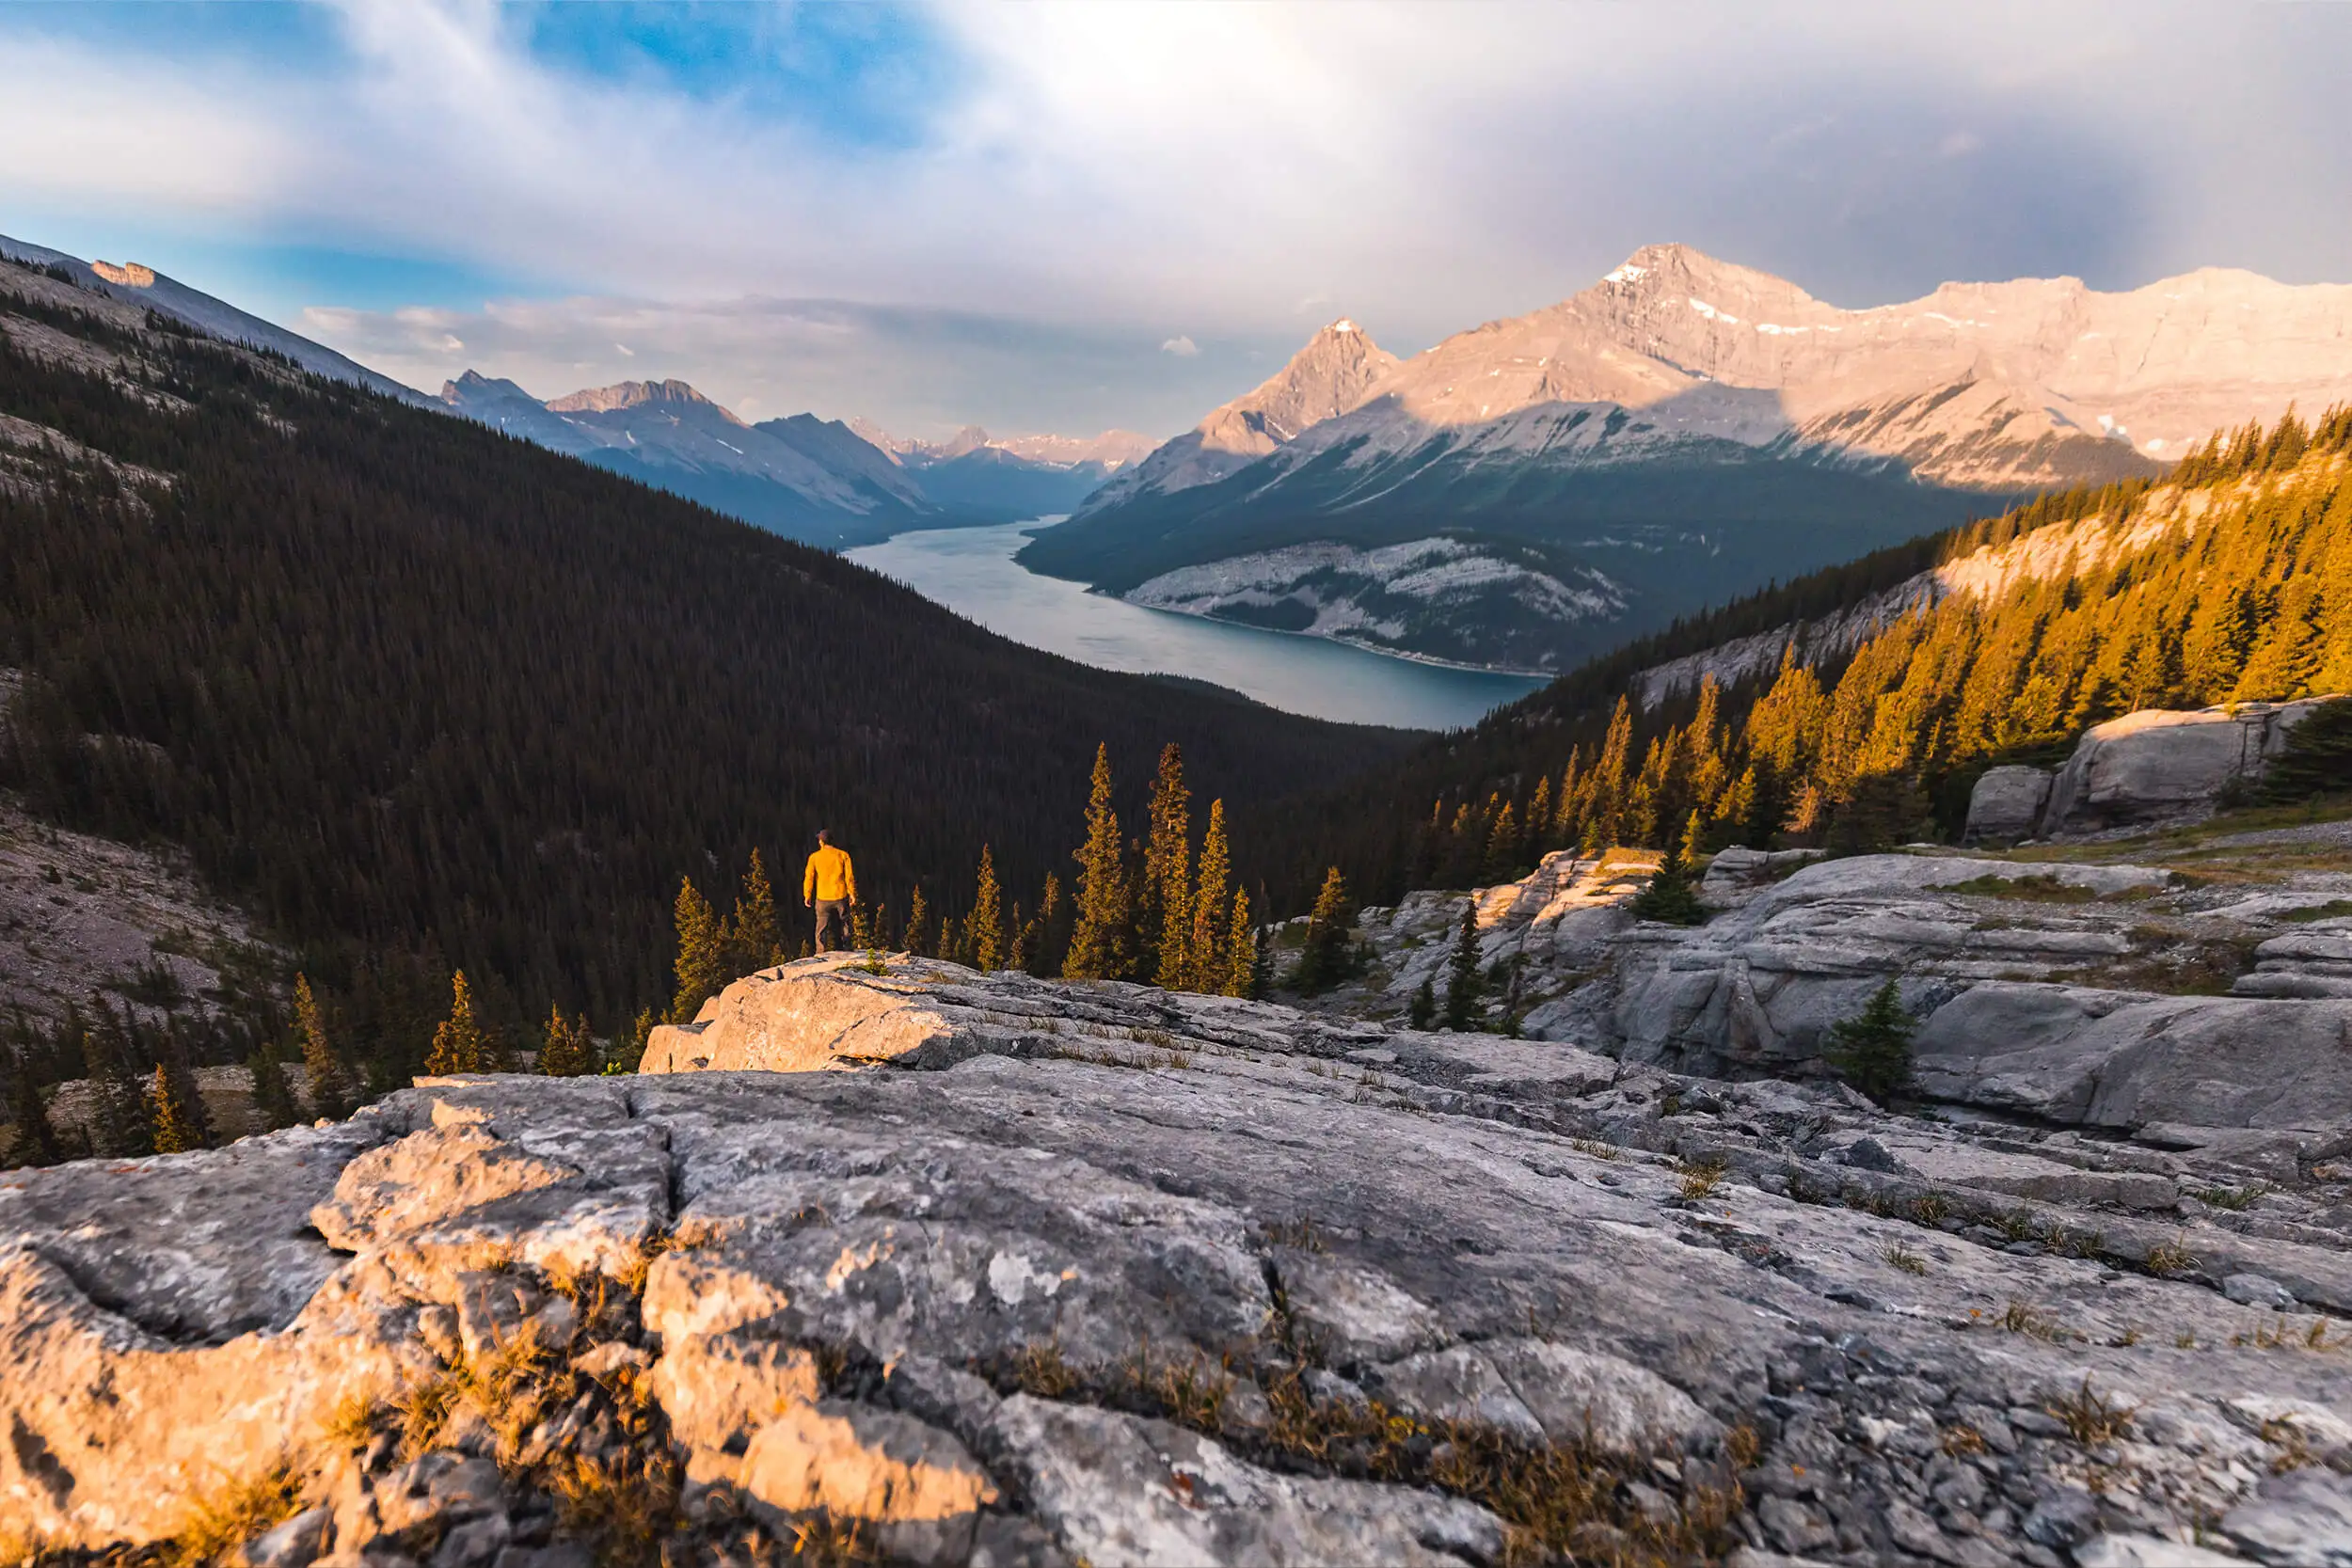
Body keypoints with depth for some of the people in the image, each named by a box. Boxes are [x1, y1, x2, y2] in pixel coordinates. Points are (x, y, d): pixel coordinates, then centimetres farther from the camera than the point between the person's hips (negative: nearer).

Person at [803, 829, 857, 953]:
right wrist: (852, 893, 4)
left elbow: (809, 877, -1)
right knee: (843, 925, 14)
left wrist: (807, 895, 7)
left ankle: (821, 953, 0)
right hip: (841, 896, 1)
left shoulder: (814, 857, -1)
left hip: (823, 898, -1)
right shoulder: (843, 855, -1)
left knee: (822, 928, 6)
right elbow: (850, 876, -2)